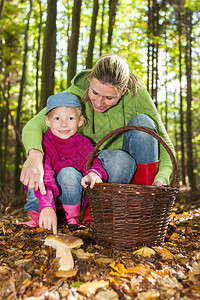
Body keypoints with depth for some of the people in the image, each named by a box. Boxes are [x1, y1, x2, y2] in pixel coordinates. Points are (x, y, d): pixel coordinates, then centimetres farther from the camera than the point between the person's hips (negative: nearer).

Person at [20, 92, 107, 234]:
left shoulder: (83, 144, -6)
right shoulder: (43, 144, -18)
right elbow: (43, 177, -33)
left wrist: (93, 173, -48)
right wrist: (47, 207, -50)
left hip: (71, 199, 2)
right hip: (43, 202, -1)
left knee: (69, 173, -29)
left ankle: (72, 219, -10)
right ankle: (39, 217, -4)